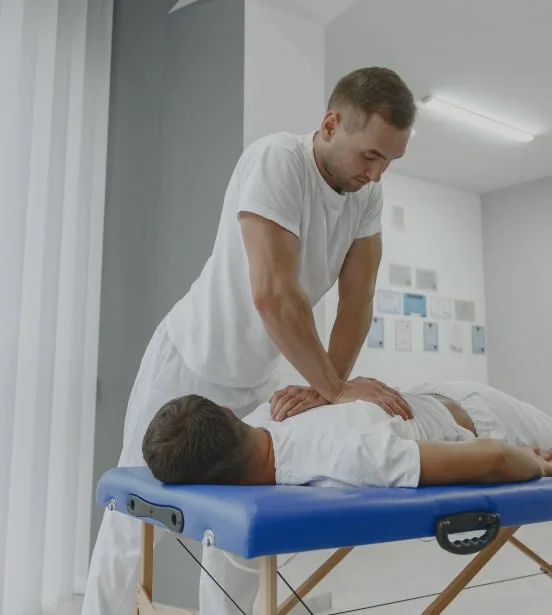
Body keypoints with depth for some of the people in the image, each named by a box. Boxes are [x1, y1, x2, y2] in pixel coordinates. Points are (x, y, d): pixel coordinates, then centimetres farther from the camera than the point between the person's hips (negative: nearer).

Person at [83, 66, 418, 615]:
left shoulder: (368, 194, -7)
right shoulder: (275, 159, -26)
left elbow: (357, 301, -10)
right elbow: (273, 295, -34)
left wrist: (322, 388, -22)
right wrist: (336, 387, -28)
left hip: (258, 379, 6)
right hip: (191, 365, -5)